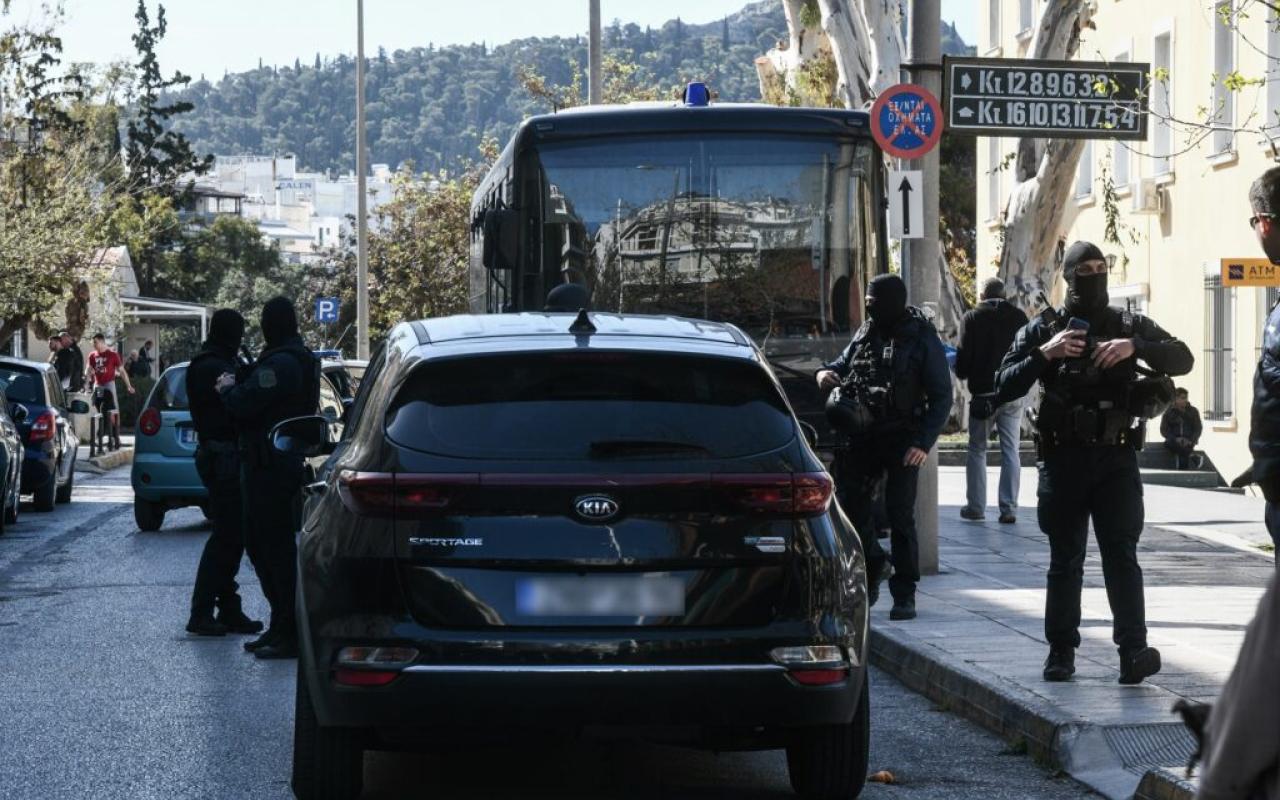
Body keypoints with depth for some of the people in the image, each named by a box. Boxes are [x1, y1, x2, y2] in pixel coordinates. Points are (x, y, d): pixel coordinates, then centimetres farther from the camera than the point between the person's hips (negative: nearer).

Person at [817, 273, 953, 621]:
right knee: (852, 505, 6)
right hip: (863, 436, 5)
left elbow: (941, 396, -6)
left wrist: (924, 442, -15)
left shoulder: (922, 340, -6)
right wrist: (826, 372, 0)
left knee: (900, 514, -5)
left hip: (901, 439, -5)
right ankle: (871, 569, 30)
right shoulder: (866, 332, 9)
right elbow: (845, 362, 25)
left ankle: (904, 593, 2)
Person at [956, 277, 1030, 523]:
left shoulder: (972, 318, -5)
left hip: (983, 392, -2)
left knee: (977, 449, 10)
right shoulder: (1019, 317, 3)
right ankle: (1009, 509, 2)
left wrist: (962, 373, 14)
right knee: (1011, 452, 6)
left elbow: (964, 356, -7)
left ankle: (976, 506, 7)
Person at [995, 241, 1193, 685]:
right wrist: (1043, 354, -14)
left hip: (1115, 459, 0)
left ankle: (1134, 652, -14)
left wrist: (1135, 346, -16)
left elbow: (1182, 359, 0)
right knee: (1065, 560, 7)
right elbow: (1004, 386, 1)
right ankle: (1061, 651, 14)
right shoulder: (1043, 329, 6)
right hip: (1063, 459, 0)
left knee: (1121, 554, -8)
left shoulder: (1129, 326, 9)